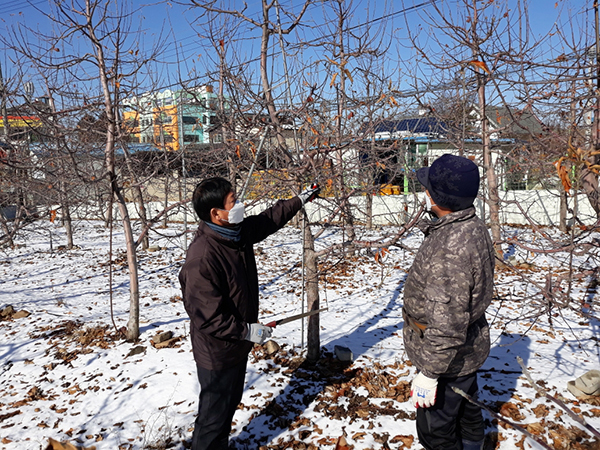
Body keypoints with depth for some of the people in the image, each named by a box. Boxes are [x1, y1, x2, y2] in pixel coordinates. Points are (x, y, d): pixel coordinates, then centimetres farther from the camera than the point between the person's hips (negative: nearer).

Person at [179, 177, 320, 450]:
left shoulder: (240, 232, -4)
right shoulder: (202, 257, -31)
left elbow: (270, 218, 16)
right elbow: (207, 317, -30)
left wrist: (300, 200, 22)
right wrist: (246, 331, -22)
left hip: (238, 345, 9)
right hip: (217, 352, -9)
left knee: (231, 402, 25)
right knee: (215, 415, 8)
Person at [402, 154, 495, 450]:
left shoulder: (450, 250, -35)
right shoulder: (473, 226, -2)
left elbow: (447, 325, -32)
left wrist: (428, 374, -24)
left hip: (447, 359, -10)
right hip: (468, 349, 10)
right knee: (466, 413, 29)